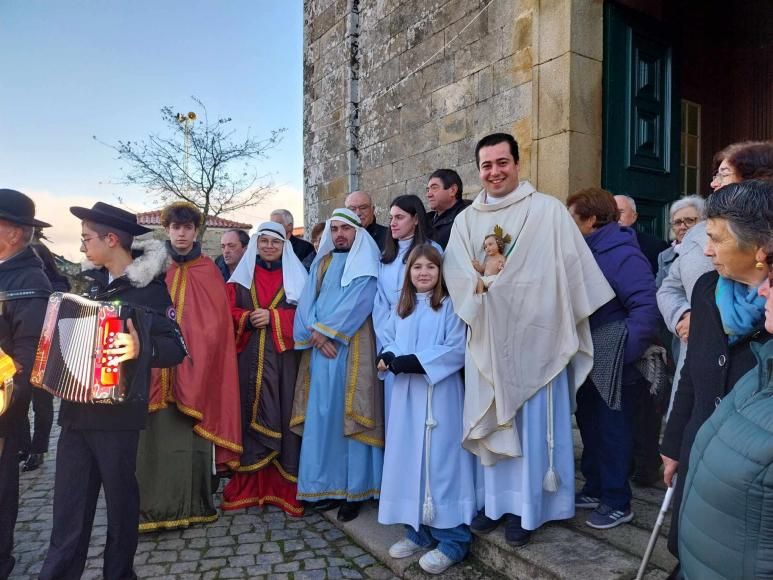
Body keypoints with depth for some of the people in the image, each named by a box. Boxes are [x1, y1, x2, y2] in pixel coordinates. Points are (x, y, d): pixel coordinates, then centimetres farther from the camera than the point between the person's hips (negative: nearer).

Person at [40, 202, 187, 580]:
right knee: (69, 498, 11)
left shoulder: (150, 287, -12)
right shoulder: (93, 281, 10)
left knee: (121, 496, 9)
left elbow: (176, 348, -17)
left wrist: (141, 348, -34)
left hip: (118, 410, -6)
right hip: (76, 407, 6)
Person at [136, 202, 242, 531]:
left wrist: (189, 341, -9)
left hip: (194, 366, -1)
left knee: (190, 433, 0)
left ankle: (193, 503, 13)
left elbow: (217, 321, 2)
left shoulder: (208, 271, 6)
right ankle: (155, 506, 11)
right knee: (157, 434, 0)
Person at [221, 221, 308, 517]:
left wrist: (272, 317, -11)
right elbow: (229, 311, 7)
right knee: (250, 415, 1)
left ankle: (286, 486, 4)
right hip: (250, 356, 2)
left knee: (285, 416, -3)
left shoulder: (295, 274, 10)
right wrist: (248, 319, -12)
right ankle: (249, 484, 10)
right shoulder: (242, 275, 14)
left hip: (284, 356, -1)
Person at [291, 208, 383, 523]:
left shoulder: (366, 263, 2)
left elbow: (359, 302, -11)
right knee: (320, 416, 5)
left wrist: (324, 330, -11)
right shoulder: (320, 264, 19)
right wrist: (317, 336, -8)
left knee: (348, 416, -3)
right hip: (320, 349, 5)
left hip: (352, 350, -5)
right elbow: (307, 302, 9)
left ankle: (354, 489, 6)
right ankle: (326, 485, 16)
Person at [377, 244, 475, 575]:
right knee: (409, 460, 11)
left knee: (441, 462, -3)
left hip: (440, 393, -6)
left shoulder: (449, 306, -4)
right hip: (406, 394, 6)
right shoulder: (403, 308, 15)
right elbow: (396, 344, 15)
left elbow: (456, 350, -13)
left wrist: (417, 361, -19)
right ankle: (418, 530, 25)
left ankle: (452, 539, 8)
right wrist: (389, 357, -8)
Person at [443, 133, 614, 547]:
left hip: (534, 336, -3)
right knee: (492, 421, 11)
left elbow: (575, 270, -4)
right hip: (487, 338, 4)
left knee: (533, 422, 4)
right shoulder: (466, 220, 9)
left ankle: (527, 507, 19)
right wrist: (483, 278, -18)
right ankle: (495, 499, 26)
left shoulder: (548, 210, -1)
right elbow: (457, 276, 0)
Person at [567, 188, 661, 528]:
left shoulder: (623, 255, -17)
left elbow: (647, 308, -24)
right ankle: (595, 490, 34)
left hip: (612, 367, -8)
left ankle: (617, 503, 19)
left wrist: (622, 354, -23)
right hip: (587, 363, 8)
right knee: (589, 426, 17)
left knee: (612, 432, 4)